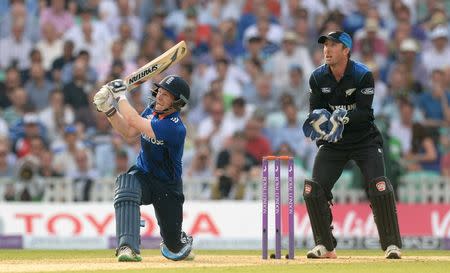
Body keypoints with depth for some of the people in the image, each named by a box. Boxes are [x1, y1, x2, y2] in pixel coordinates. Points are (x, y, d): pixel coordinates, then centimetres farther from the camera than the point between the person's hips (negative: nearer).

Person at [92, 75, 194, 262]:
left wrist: (121, 96, -23)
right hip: (142, 175, 4)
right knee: (125, 182, -35)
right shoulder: (153, 109, -6)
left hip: (168, 187, -4)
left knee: (173, 243, 5)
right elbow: (129, 132, -1)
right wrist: (108, 109, -11)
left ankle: (183, 243, 47)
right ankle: (127, 248, -42)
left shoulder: (174, 127, -30)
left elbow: (134, 122, -35)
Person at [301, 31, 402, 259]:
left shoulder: (363, 75, -15)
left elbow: (364, 112, -20)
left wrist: (344, 118, -39)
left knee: (379, 187, -19)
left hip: (365, 139, -3)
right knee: (313, 190, -8)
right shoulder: (317, 78, -4)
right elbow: (314, 111, -4)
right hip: (332, 143, 3)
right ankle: (325, 246, 7)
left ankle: (392, 244, -8)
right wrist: (319, 118, -28)